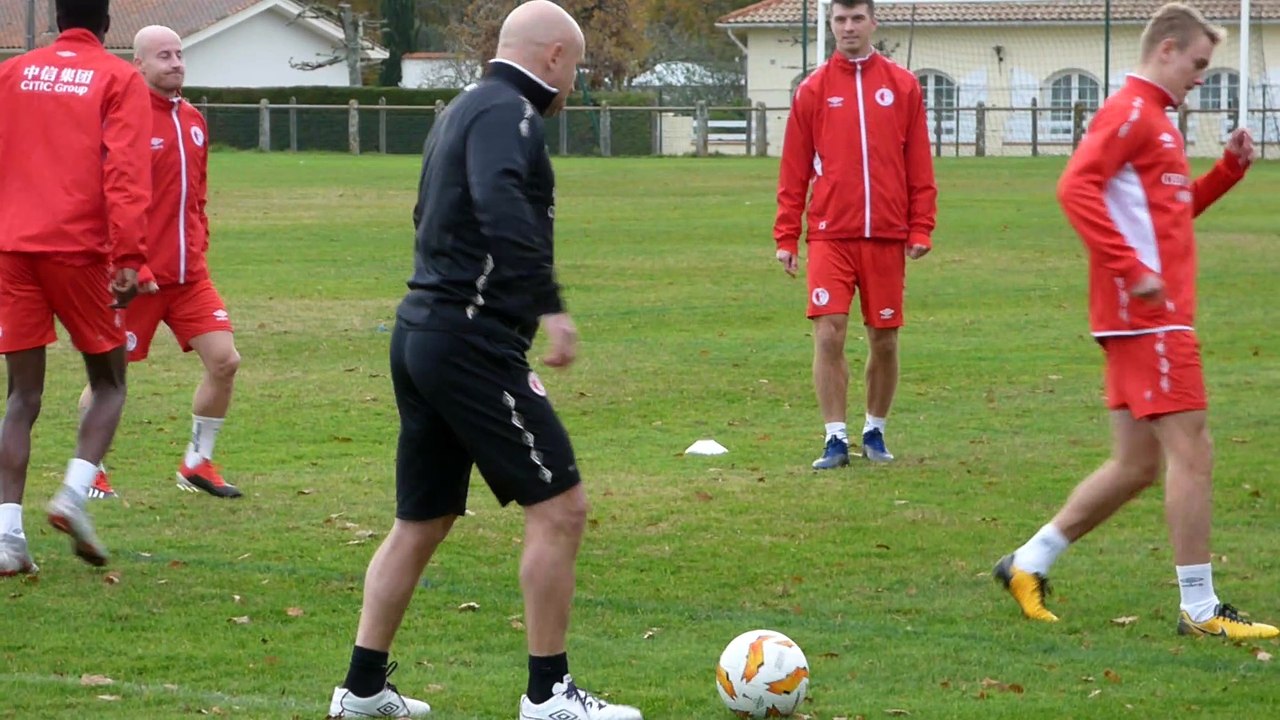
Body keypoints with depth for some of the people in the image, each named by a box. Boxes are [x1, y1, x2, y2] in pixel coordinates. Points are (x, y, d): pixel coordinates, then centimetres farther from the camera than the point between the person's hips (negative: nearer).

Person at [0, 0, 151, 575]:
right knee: (108, 382, 13)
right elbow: (126, 172, -9)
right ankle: (74, 494, -10)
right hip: (79, 247, -3)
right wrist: (129, 257, -13)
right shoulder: (118, 79, 2)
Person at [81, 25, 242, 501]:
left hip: (190, 276, 6)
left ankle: (197, 463, 11)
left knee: (224, 361, -4)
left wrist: (198, 252, 13)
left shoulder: (193, 121, 11)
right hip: (137, 277, -6)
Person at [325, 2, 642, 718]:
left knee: (423, 521, 16)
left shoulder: (462, 111, 19)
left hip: (421, 334, 10)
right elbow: (501, 205, -31)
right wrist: (549, 304, -37)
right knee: (560, 506, -4)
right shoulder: (509, 113, -12)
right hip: (474, 344, -10)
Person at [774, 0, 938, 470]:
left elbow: (919, 166, 6)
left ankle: (875, 432, 23)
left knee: (884, 340, 6)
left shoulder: (902, 86, 6)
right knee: (828, 334, -10)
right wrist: (786, 237, 0)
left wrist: (920, 229, -1)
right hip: (830, 234, -1)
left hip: (886, 236, 1)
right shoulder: (813, 91, 4)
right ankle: (836, 439, -4)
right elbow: (794, 171, 5)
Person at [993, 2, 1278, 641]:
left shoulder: (1152, 119, 22)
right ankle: (1199, 609, -7)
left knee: (1137, 464, 12)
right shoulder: (1130, 111, -9)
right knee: (1192, 452, -9)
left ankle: (1027, 564, 17)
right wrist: (1133, 268, -26)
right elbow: (1076, 187, -22)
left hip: (1155, 317, 10)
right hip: (1149, 316, -10)